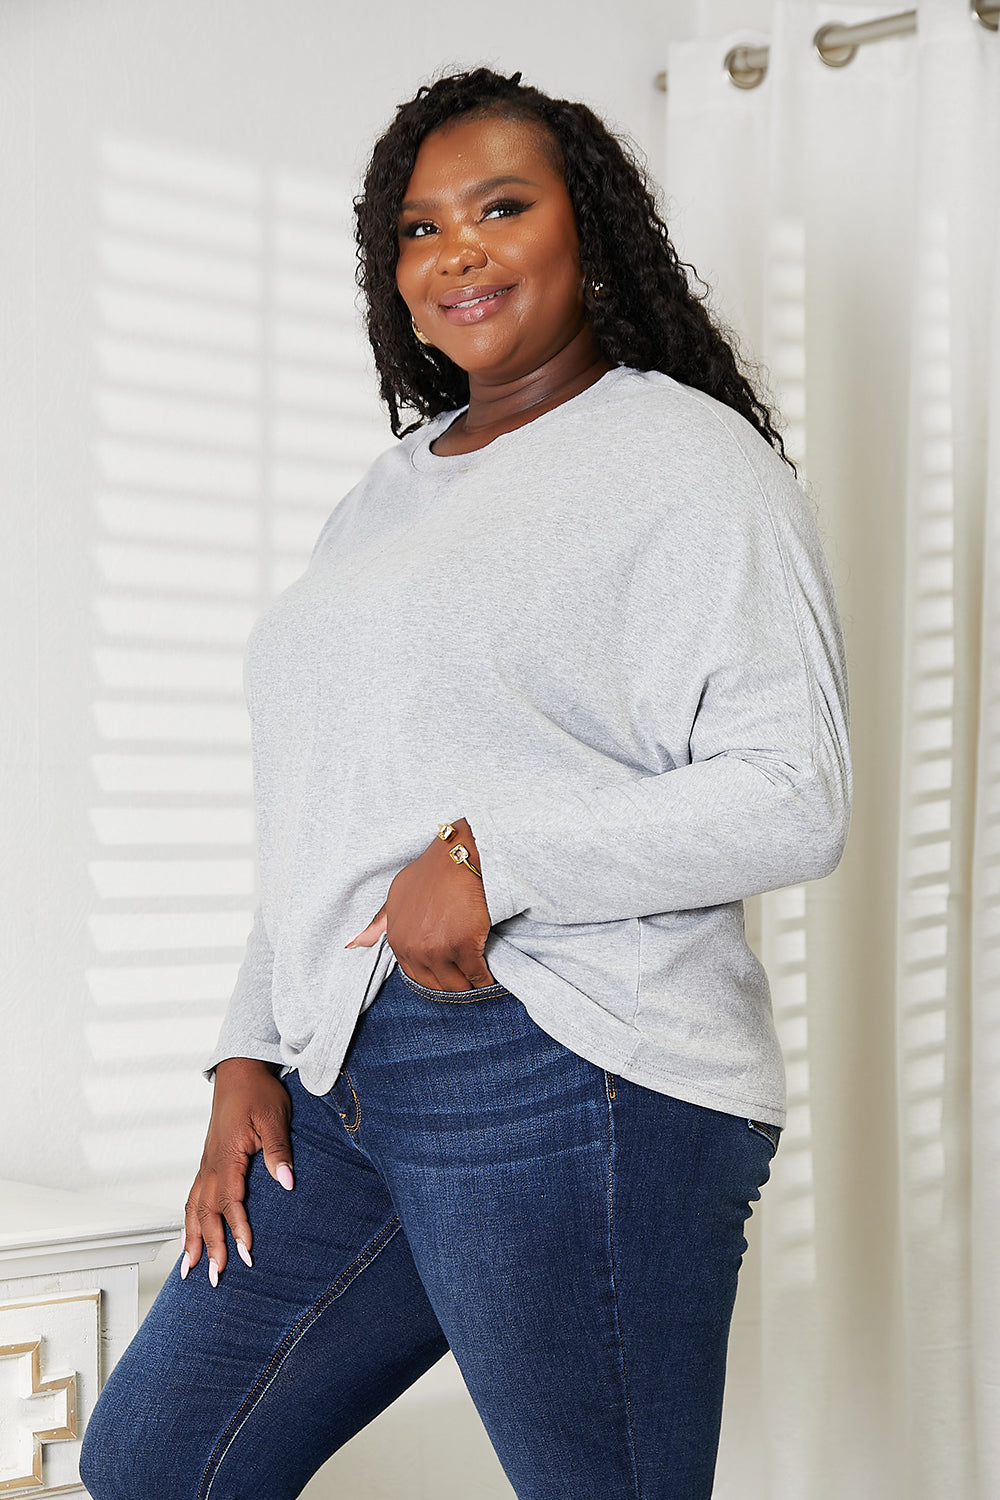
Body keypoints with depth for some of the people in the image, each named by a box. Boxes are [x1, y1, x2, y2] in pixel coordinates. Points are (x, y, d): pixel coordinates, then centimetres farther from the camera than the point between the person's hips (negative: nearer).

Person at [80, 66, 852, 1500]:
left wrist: (502, 860, -20)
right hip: (345, 1084, 8)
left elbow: (794, 797, -12)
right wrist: (251, 1054, 14)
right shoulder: (388, 496, 22)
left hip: (568, 1073, -8)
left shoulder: (689, 459, -2)